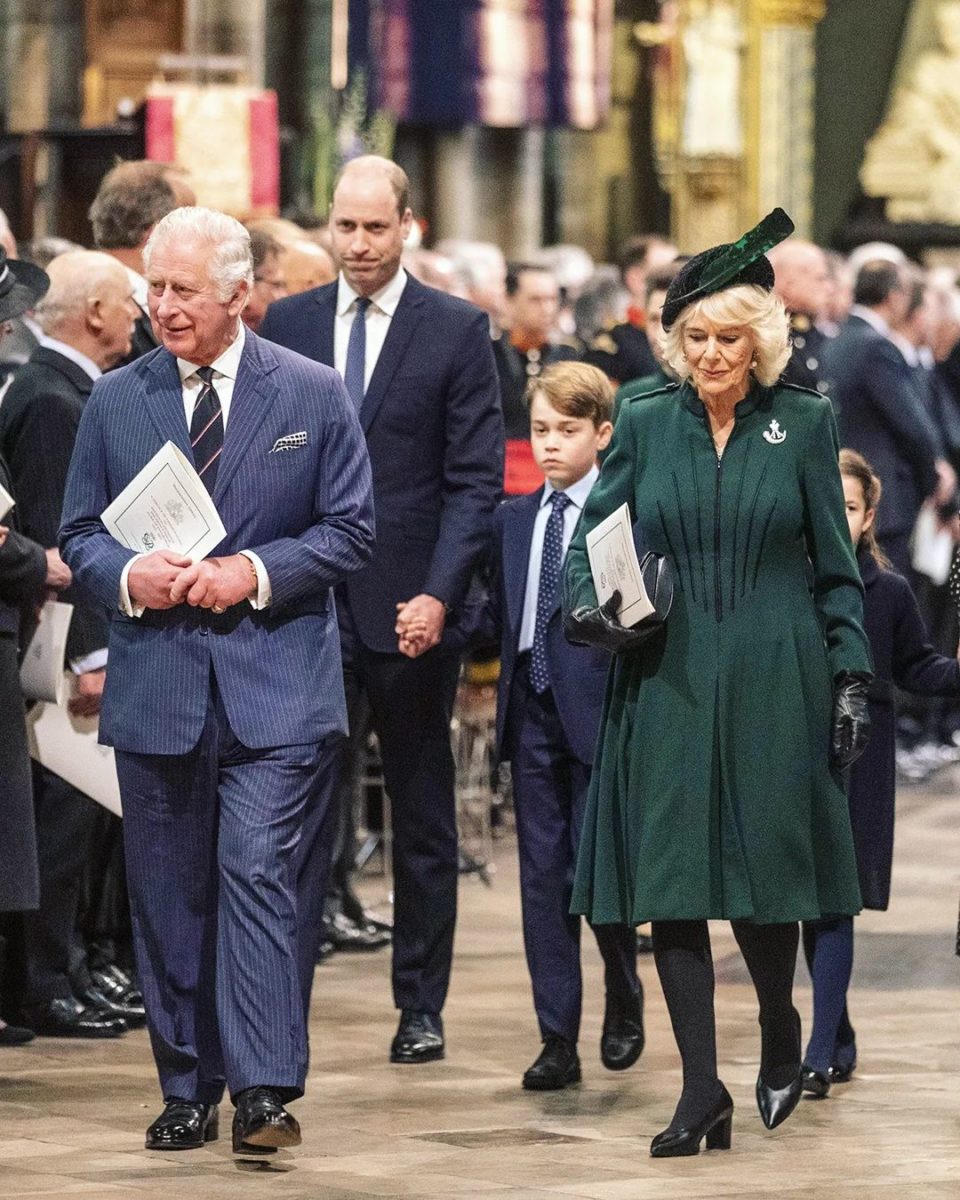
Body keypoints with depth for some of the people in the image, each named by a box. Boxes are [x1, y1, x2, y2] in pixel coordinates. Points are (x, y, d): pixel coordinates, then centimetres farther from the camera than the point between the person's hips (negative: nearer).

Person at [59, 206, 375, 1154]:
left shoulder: (312, 394, 3)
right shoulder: (114, 400, 8)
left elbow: (349, 529, 3)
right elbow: (78, 533, 11)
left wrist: (256, 571, -12)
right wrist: (127, 576, -11)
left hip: (273, 683, -3)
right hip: (153, 683, 3)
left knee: (256, 876, -12)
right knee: (167, 894, 6)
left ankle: (264, 1091, -11)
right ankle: (187, 1090, 16)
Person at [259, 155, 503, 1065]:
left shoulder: (457, 332, -1)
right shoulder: (287, 324, 7)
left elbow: (475, 479, -4)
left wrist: (437, 596, -14)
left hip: (410, 609, -1)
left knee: (423, 818, 10)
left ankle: (421, 1007, 20)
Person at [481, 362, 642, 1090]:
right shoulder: (512, 520, 14)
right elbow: (498, 615, 16)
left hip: (599, 710, -5)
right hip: (532, 713, 5)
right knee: (543, 876, 5)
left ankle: (624, 1007, 25)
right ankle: (558, 1040, 8)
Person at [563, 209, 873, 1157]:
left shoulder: (803, 425, 3)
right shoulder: (645, 426, 6)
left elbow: (836, 568, 5)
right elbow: (591, 535, 9)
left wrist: (850, 676, 0)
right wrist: (584, 604, -12)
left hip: (773, 685, -1)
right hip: (666, 681, 1)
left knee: (763, 871, -1)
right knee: (671, 880, -4)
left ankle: (781, 1037, 29)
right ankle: (702, 1091, 0)